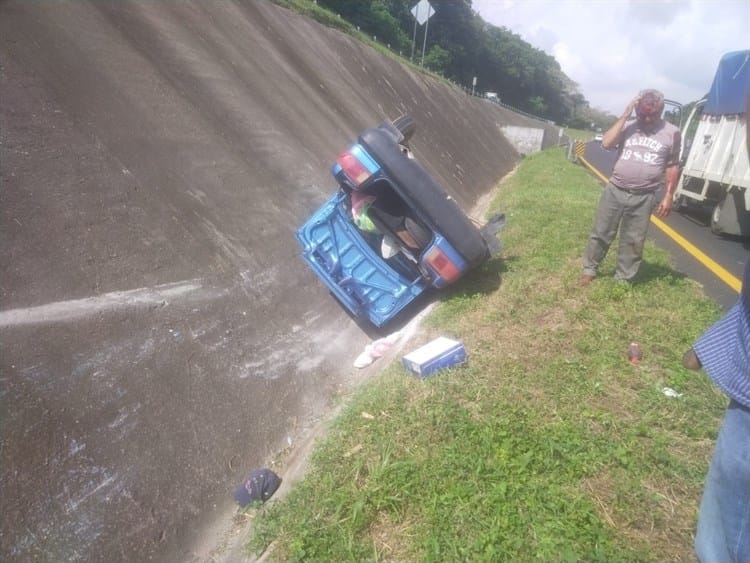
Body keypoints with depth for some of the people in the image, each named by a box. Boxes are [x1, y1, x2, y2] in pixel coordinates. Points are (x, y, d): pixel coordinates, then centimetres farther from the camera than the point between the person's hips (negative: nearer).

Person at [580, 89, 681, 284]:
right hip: (615, 191, 0)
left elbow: (672, 167, 5)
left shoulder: (671, 133, 2)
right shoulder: (627, 126, 2)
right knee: (601, 233, 9)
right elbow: (606, 143, -14)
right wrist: (625, 115, -13)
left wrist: (668, 196, 1)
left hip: (644, 198, 0)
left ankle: (623, 279, 20)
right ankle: (589, 269, 25)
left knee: (633, 242, 7)